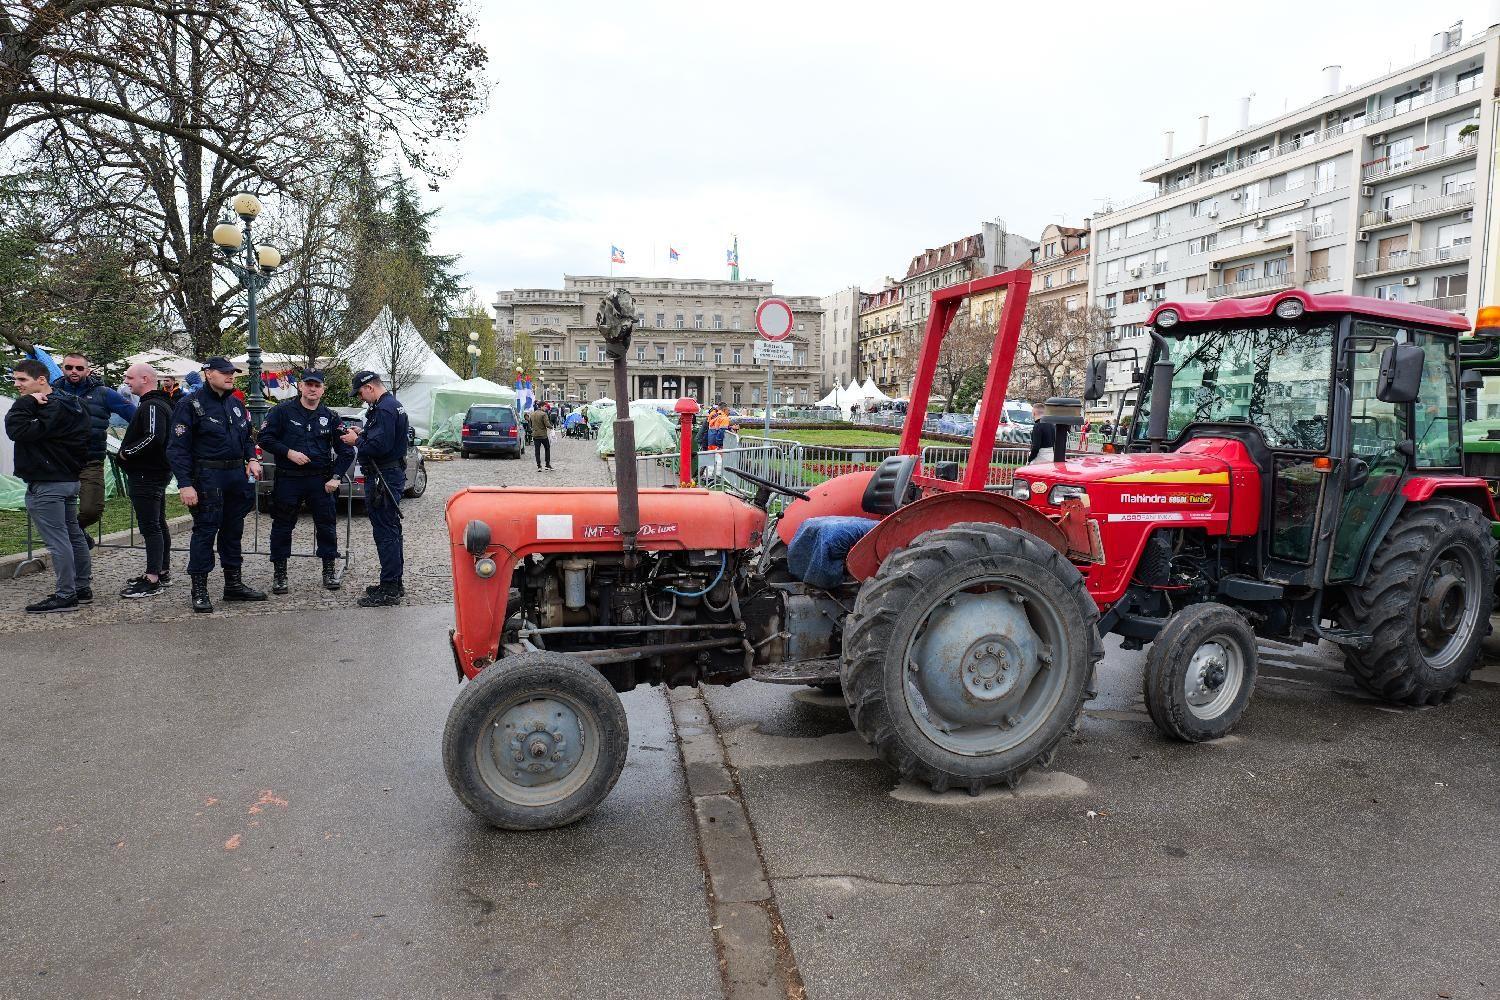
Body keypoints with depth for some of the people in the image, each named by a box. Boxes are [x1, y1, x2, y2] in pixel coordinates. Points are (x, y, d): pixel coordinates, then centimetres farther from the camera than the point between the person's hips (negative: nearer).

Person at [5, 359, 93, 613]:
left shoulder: (52, 408, -17)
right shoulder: (68, 403, 14)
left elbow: (17, 430, -25)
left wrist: (26, 402, -19)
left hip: (47, 485, -11)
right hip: (69, 479, 11)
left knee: (57, 540, -7)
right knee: (74, 535, 14)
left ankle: (65, 596, -3)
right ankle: (83, 588, 22)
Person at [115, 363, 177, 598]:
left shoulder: (152, 406, -16)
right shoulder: (159, 403, 18)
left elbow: (154, 438, -29)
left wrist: (126, 452, -16)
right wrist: (126, 452, 12)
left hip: (147, 476, -11)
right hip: (156, 472, 11)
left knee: (150, 527, -10)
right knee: (158, 524, 16)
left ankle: (152, 581, -9)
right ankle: (163, 572, 26)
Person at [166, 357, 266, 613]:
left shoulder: (236, 404, 15)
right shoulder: (191, 405, -7)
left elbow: (246, 437, 27)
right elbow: (178, 448, -11)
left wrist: (252, 459, 5)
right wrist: (185, 484, -19)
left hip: (237, 474, 7)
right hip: (208, 475, -7)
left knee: (233, 529, 13)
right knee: (205, 531, -4)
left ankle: (234, 584, 23)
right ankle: (199, 590, 3)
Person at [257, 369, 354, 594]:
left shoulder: (330, 417, 7)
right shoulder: (283, 411, 1)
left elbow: (345, 450, 9)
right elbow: (265, 438, -1)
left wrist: (336, 477, -1)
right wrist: (288, 452, -14)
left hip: (321, 480, 2)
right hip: (288, 480, -1)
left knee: (327, 524, 3)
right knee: (282, 526, 5)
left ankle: (330, 570, 17)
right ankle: (279, 573, 16)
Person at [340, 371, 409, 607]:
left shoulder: (384, 409, -17)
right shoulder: (392, 405, 16)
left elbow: (379, 446, -24)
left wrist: (357, 441, -8)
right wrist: (362, 435, 10)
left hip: (384, 479, -11)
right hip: (392, 475, 11)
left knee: (385, 533, -8)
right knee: (391, 530, 17)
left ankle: (389, 590, -4)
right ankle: (394, 584, 26)